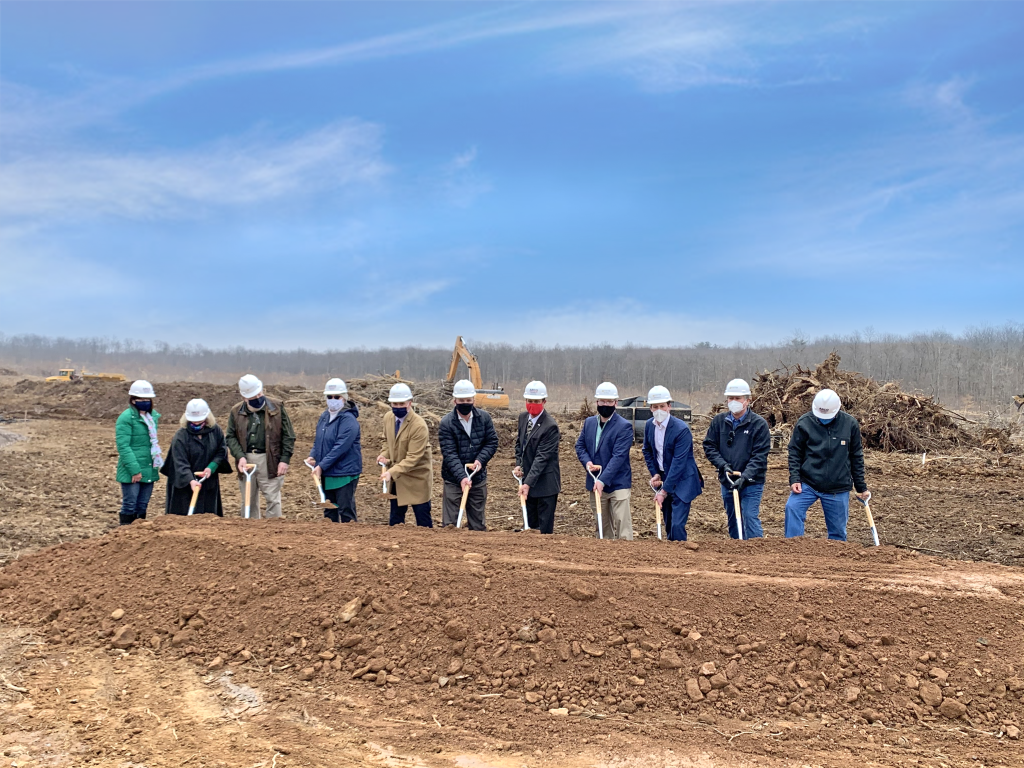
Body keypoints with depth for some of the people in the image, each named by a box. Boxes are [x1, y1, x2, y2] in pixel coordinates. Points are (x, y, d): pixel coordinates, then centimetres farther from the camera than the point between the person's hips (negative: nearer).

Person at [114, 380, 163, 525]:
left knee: (142, 506, 13)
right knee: (129, 505, -1)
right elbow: (123, 446, -16)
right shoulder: (126, 417, -11)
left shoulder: (153, 416, 10)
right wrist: (134, 470, -19)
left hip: (149, 470, 6)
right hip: (131, 472, -6)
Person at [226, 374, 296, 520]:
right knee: (248, 501, 12)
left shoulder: (276, 407, 0)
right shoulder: (236, 411, 7)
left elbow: (288, 435, 0)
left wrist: (285, 459, -7)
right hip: (246, 460, 3)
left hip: (270, 461, -3)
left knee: (272, 499, -1)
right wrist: (240, 456, -10)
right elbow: (230, 436, 6)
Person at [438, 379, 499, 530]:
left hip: (478, 478, 3)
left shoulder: (484, 417, -1)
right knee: (450, 523, 2)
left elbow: (492, 442, 2)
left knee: (478, 523, 15)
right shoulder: (446, 423, -13)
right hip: (454, 480, -3)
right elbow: (449, 454, -17)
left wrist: (480, 460, -16)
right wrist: (461, 477, -28)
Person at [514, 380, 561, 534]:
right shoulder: (523, 418, 6)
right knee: (531, 526, 15)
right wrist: (518, 464, 3)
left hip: (545, 482, -7)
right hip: (528, 479, 7)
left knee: (545, 528, -1)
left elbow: (542, 457, -22)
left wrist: (528, 483, -25)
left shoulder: (550, 426, -19)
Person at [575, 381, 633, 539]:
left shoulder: (624, 426, -12)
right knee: (602, 526, 15)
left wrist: (603, 480, -26)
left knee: (623, 528, -9)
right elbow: (580, 445, 13)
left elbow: (618, 456, -19)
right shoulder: (589, 422, 8)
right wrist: (586, 461, -9)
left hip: (618, 484, -6)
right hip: (595, 484, 6)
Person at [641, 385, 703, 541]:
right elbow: (647, 450, 16)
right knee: (668, 525, 12)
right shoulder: (649, 425, 0)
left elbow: (678, 462, -23)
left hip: (682, 481, -6)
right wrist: (654, 474, 3)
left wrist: (664, 491, -24)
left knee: (677, 525, -13)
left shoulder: (682, 429, -21)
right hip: (663, 478, 6)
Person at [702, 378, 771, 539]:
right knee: (732, 523, 14)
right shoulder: (719, 421, 3)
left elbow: (759, 456, -13)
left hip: (751, 484, -4)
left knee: (751, 520, -11)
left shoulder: (759, 424, -8)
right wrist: (723, 465, -12)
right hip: (727, 482, 5)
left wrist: (745, 477, -23)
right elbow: (709, 446, 4)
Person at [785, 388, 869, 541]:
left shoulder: (850, 424, -1)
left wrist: (861, 487, 9)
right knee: (792, 507, -24)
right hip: (807, 483, -1)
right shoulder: (804, 422, -5)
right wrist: (794, 479, -12)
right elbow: (795, 453, 0)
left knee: (838, 531, 8)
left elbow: (856, 457, 7)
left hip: (839, 489, 1)